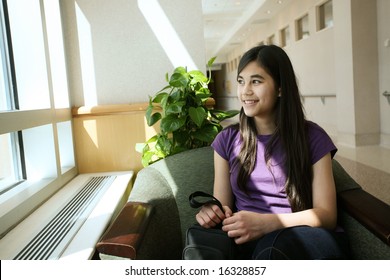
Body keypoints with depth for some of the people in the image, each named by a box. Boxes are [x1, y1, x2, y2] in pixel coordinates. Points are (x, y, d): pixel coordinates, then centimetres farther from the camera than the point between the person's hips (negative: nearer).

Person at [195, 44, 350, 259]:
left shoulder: (312, 137, 5)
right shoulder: (227, 140, 13)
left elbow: (326, 214, -2)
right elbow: (222, 206, 12)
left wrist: (265, 223, -19)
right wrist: (211, 213, -15)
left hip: (306, 239, -2)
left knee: (273, 246, -39)